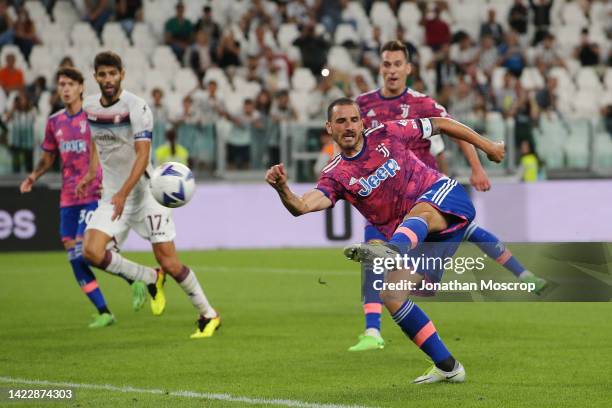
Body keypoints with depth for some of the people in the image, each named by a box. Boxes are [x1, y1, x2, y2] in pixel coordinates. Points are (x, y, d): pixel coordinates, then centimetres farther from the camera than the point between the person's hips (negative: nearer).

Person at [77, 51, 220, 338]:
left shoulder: (136, 107, -16)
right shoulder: (89, 107, 3)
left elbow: (142, 155, -22)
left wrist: (123, 193, -31)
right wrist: (92, 169, 17)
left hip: (144, 191, -5)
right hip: (112, 195, 5)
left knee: (169, 262, -6)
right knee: (91, 252, -17)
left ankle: (208, 315, 13)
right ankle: (151, 279, 5)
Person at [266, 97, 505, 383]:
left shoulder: (386, 134, -1)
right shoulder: (335, 176, 0)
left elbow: (441, 124, 13)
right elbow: (302, 206, -19)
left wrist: (485, 145, 16)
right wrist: (282, 189, -41)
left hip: (445, 197, -4)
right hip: (410, 241, 4)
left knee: (418, 212, -39)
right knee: (391, 295, -13)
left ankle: (391, 252, -75)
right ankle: (447, 367, -6)